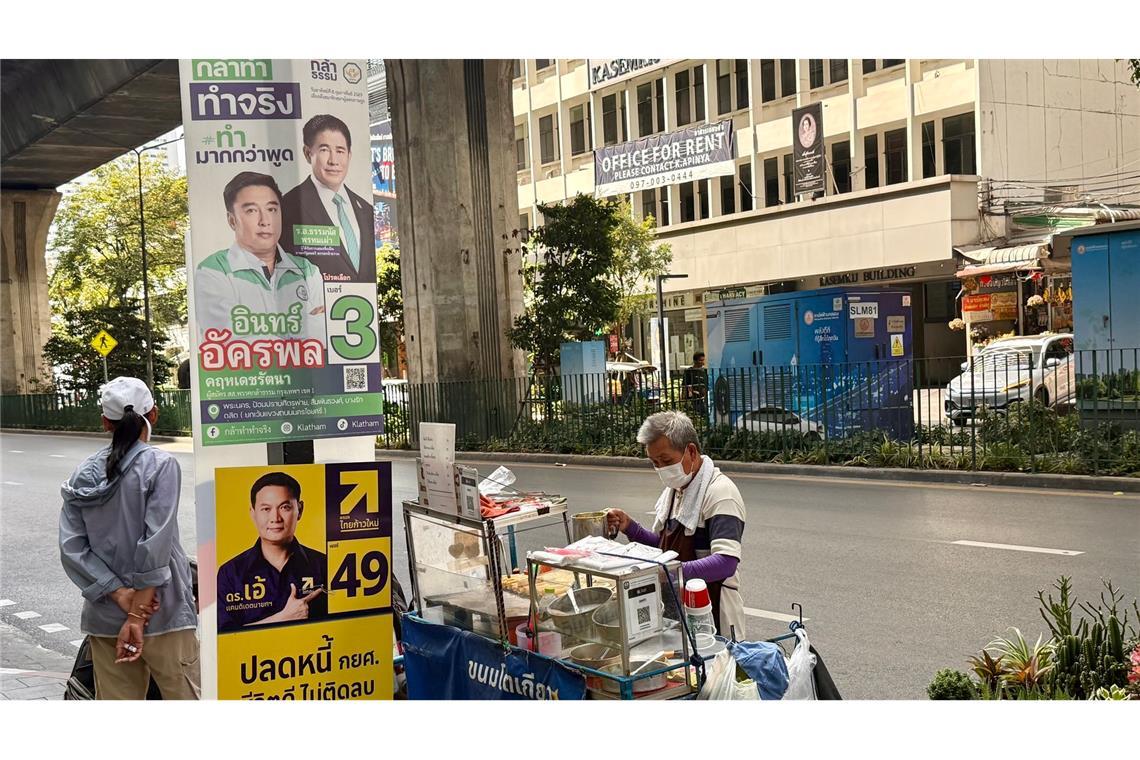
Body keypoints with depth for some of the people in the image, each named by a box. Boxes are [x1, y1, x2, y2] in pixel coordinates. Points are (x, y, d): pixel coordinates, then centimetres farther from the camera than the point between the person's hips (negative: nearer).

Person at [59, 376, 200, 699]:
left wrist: (121, 595, -8)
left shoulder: (83, 475, 5)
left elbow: (71, 548, -3)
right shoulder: (160, 465, -9)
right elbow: (156, 545, -16)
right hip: (162, 612, -5)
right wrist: (137, 615, -15)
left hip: (104, 617, 5)